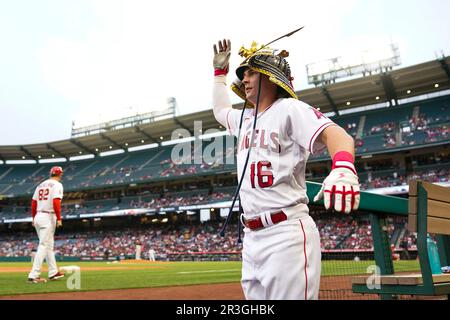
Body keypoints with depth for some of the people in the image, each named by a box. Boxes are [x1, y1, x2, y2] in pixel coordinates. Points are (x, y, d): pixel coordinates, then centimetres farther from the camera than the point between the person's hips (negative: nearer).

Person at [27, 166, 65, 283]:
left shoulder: (41, 185, 17)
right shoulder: (57, 184, -6)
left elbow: (33, 203, 15)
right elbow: (56, 202, -19)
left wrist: (34, 219, 21)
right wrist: (59, 218, -18)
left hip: (38, 217, 8)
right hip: (48, 217, -8)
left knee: (49, 245, 16)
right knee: (44, 246, -10)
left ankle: (53, 272, 21)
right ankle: (33, 275, -14)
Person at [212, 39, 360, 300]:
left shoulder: (289, 109, -6)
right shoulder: (244, 119, 19)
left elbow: (337, 134, -22)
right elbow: (220, 110, 41)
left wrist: (343, 168, -43)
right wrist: (220, 71, 38)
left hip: (287, 234, -8)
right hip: (251, 237, 9)